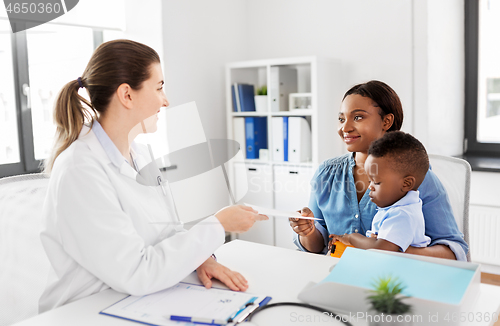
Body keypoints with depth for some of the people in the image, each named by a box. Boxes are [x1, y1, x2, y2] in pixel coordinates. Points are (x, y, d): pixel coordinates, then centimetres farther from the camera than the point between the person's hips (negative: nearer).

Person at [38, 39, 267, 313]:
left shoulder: (140, 156, 7)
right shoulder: (80, 170, -20)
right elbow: (135, 275, -22)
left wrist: (200, 257, -9)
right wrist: (218, 224, -18)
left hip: (146, 304, 7)